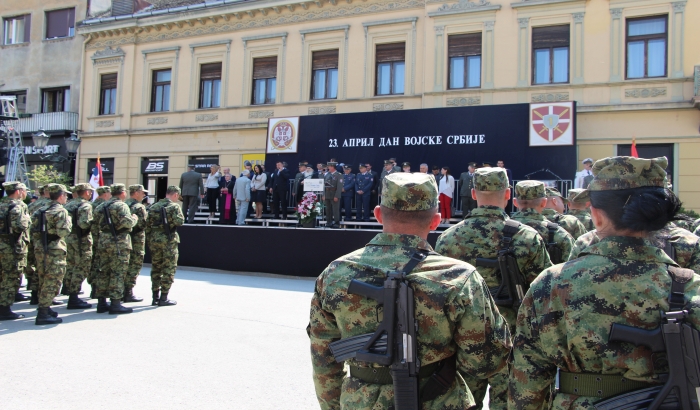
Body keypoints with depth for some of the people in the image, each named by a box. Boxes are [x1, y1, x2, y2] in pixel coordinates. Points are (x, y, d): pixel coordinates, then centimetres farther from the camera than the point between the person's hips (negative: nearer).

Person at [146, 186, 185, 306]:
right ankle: (163, 298, 2)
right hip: (169, 240, -6)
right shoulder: (174, 206, -6)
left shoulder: (153, 207, 12)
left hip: (154, 240, 6)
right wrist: (180, 218, 1)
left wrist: (150, 241, 16)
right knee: (169, 269, 2)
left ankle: (155, 297, 17)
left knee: (155, 269, 13)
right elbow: (179, 221, -20)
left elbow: (147, 226, 12)